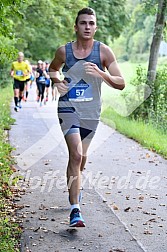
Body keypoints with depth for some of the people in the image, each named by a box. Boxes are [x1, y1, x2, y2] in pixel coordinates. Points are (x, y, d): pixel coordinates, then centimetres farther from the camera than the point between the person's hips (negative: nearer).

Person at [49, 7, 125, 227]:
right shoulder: (64, 51, -3)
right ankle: (75, 210, -17)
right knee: (76, 154, -18)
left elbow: (121, 83, -8)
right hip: (69, 108, -2)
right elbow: (52, 69, 19)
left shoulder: (104, 51, -6)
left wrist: (100, 73, -26)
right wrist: (56, 81, -3)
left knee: (81, 155, 18)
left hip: (91, 112, 2)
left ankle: (74, 185, 51)